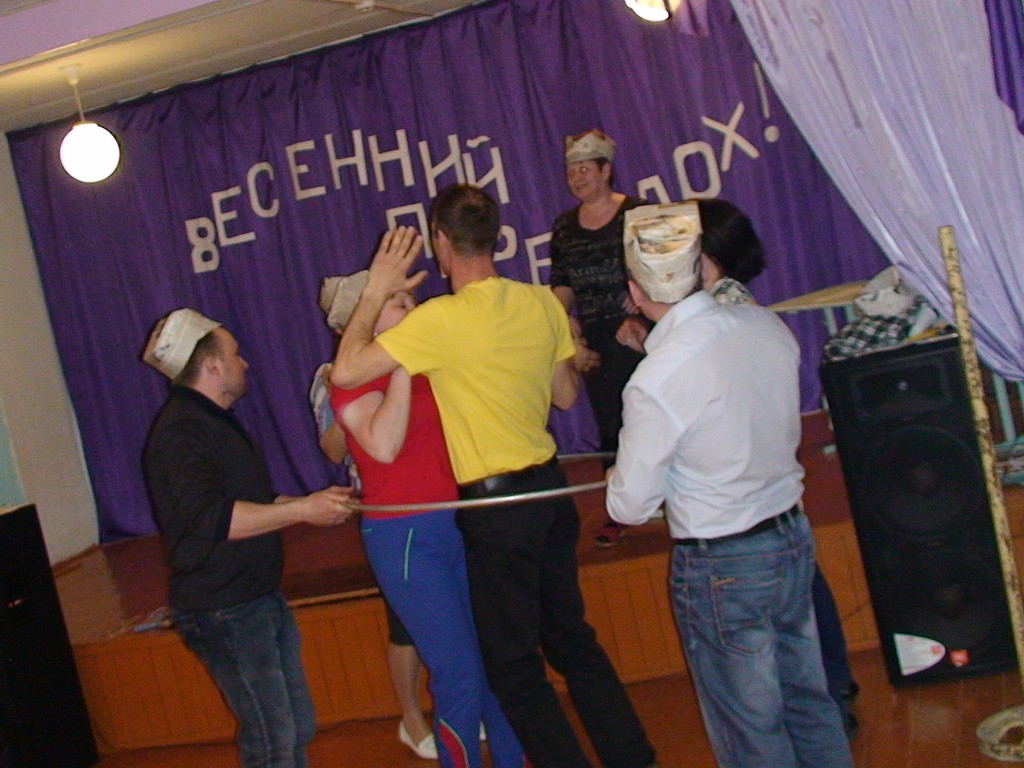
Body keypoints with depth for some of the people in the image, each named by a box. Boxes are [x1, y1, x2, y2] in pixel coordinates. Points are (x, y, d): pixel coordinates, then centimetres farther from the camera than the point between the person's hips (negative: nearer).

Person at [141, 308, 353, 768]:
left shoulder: (214, 421, 17)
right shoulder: (180, 430, -17)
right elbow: (210, 518, -30)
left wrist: (316, 504, 17)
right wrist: (303, 510, -27)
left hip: (260, 598, 10)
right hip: (224, 612, -10)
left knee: (298, 728, 15)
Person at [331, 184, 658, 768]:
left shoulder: (442, 320, -19)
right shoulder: (543, 303, 1)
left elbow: (345, 372, -19)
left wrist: (376, 291, -9)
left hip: (496, 504, -7)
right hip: (550, 488, 7)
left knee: (515, 666, 8)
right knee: (572, 638, 21)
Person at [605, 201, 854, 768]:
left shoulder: (655, 382, -24)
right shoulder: (768, 326, -5)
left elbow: (630, 506, -14)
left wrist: (618, 477, 8)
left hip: (722, 568, -6)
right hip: (793, 535, 7)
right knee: (809, 701, 22)